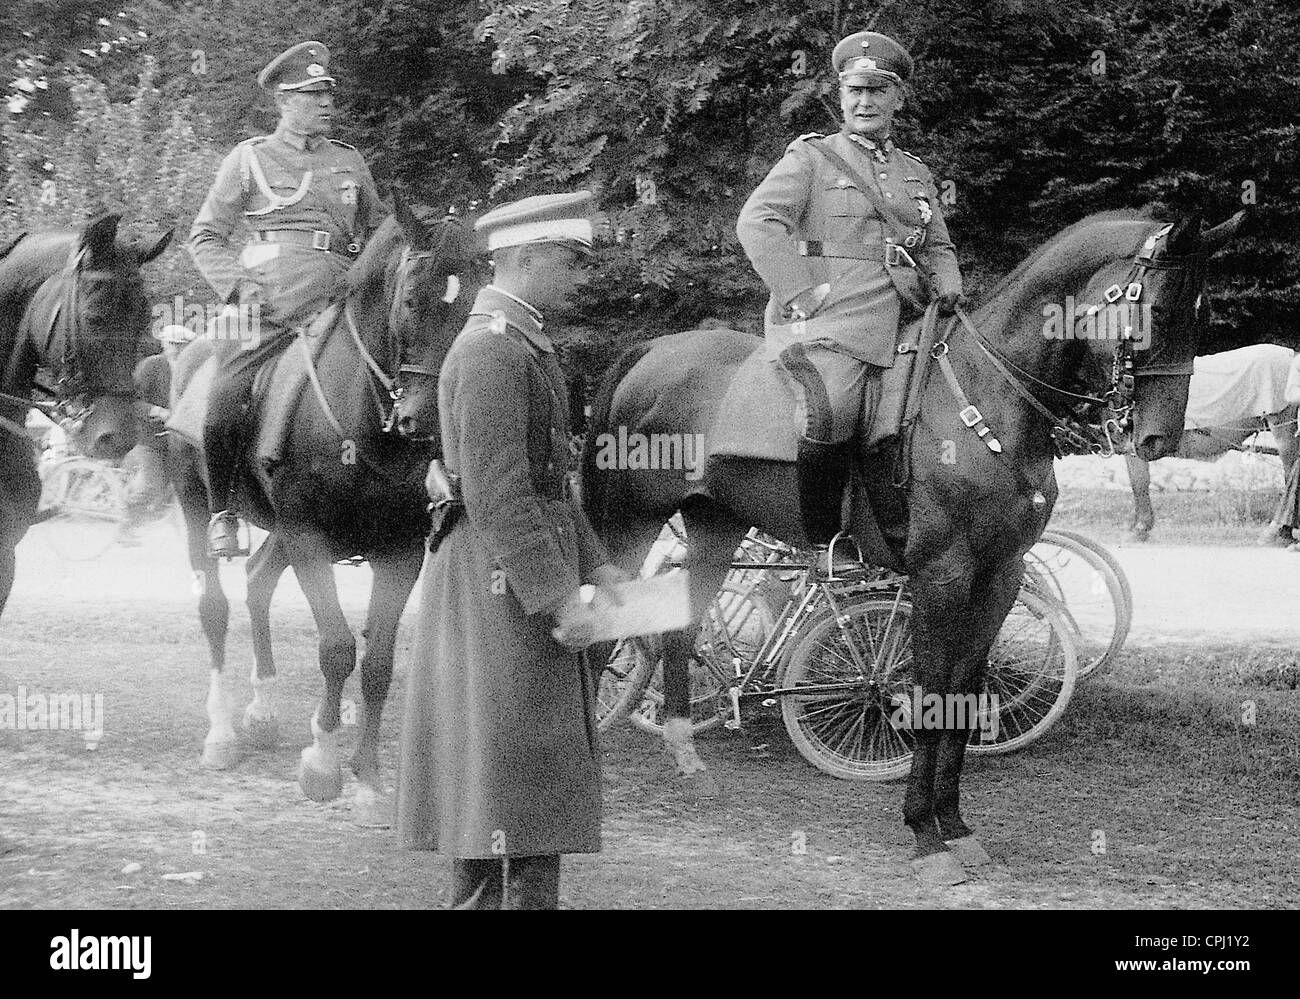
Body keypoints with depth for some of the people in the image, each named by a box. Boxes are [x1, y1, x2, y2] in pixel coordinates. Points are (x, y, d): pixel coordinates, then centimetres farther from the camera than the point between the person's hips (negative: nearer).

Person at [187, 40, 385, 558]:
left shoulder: (350, 161, 20)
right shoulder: (250, 158, 10)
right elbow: (205, 237, 9)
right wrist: (238, 284, -8)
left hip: (343, 297, 4)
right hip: (276, 301, -4)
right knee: (223, 401, -20)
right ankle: (223, 513, -2)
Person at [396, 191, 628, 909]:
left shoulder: (523, 344, 16)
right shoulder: (491, 351, -17)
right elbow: (497, 495, -23)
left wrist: (598, 568, 14)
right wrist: (558, 599, -23)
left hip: (526, 585, 10)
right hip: (503, 584, -10)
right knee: (520, 765, -7)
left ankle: (479, 896, 24)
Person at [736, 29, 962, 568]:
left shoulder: (917, 175, 25)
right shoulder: (811, 156, 8)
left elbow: (937, 247, 31)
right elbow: (758, 222, -3)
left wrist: (947, 287, 8)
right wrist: (801, 294, -12)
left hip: (900, 320, 6)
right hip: (828, 319, -6)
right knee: (830, 413, -31)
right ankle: (823, 547, -15)